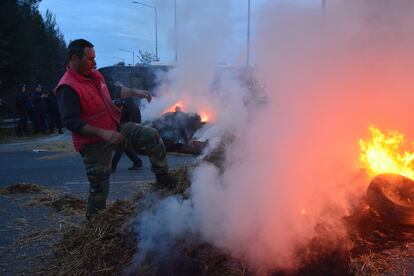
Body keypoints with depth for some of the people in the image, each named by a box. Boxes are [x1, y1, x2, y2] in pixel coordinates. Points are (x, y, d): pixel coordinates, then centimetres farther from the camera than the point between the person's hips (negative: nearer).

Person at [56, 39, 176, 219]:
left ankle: (162, 177, 15)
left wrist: (135, 93, 14)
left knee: (151, 135, 1)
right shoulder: (67, 88, -21)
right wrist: (103, 133, -32)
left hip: (115, 128, 8)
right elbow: (70, 121, -27)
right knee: (99, 188, 2)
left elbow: (113, 90, 24)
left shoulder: (94, 75, 5)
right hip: (94, 143, -8)